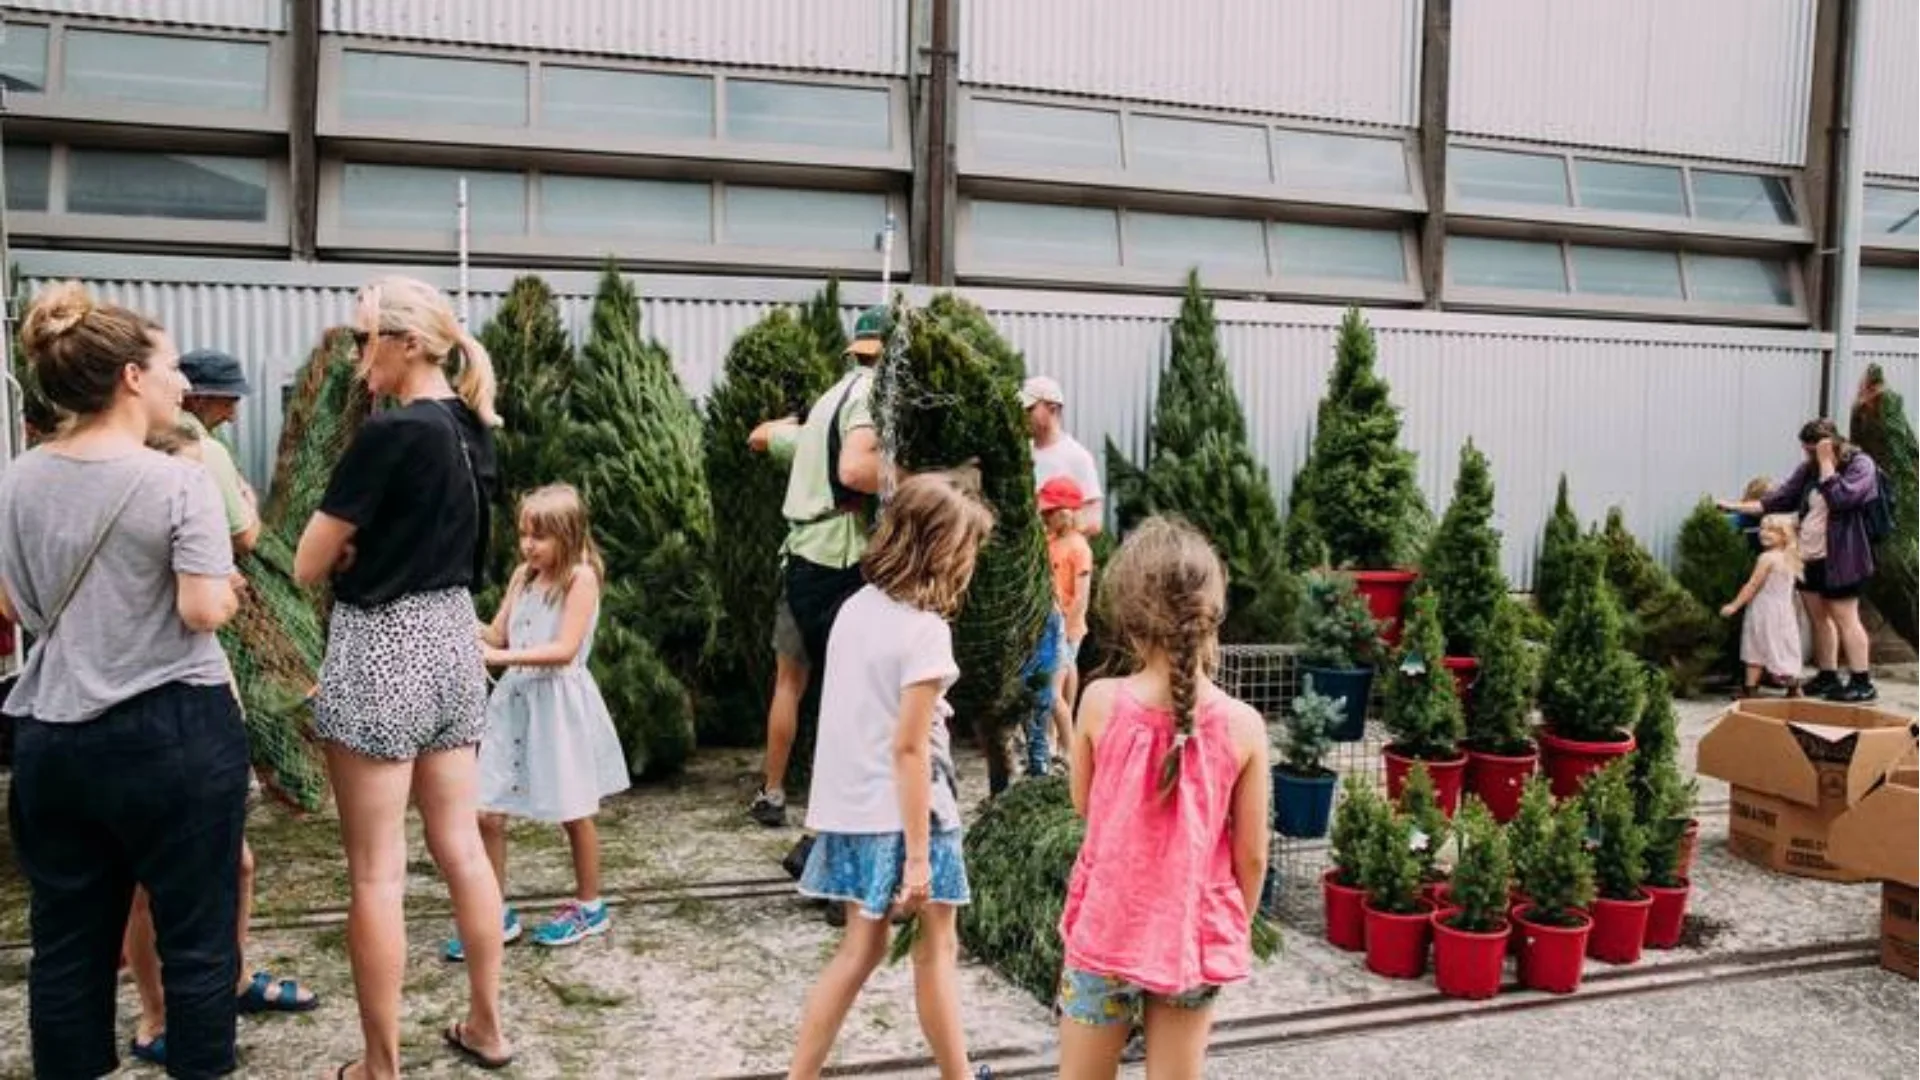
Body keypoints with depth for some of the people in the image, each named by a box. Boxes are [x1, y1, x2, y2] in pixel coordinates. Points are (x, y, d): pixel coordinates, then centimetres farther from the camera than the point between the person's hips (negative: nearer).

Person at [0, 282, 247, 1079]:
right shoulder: (178, 481, -14)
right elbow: (205, 610, -18)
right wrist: (230, 592, 2)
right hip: (173, 732, -6)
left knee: (66, 942, 16)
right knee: (196, 938, 7)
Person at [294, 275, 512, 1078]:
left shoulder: (390, 433, -18)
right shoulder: (470, 429, 6)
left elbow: (308, 567, -13)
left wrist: (349, 549, 6)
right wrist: (369, 545, -1)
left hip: (382, 649, -8)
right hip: (453, 639, 8)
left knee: (376, 874, 3)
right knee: (461, 849, 15)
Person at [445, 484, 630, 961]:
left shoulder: (581, 577, -12)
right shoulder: (523, 575, 8)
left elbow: (565, 650, -19)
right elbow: (497, 634, 8)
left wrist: (502, 657, -25)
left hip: (558, 702, -6)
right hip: (514, 698, 6)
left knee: (574, 812, 10)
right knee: (486, 813, 2)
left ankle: (590, 907, 28)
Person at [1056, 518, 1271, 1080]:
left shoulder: (1102, 702, -15)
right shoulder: (1243, 724, -13)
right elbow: (1252, 855, -4)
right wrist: (1236, 929, 12)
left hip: (1108, 928, 0)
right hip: (1193, 937, 1)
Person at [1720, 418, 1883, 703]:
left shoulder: (1860, 464, -8)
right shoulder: (1810, 468, 10)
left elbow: (1840, 499, -22)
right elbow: (1782, 498, 10)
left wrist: (1826, 463, -17)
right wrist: (1738, 506, 2)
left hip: (1839, 559, -7)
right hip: (1808, 557, 7)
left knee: (1845, 618, -3)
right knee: (1818, 618, 11)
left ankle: (1862, 683, 4)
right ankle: (1828, 677, 20)